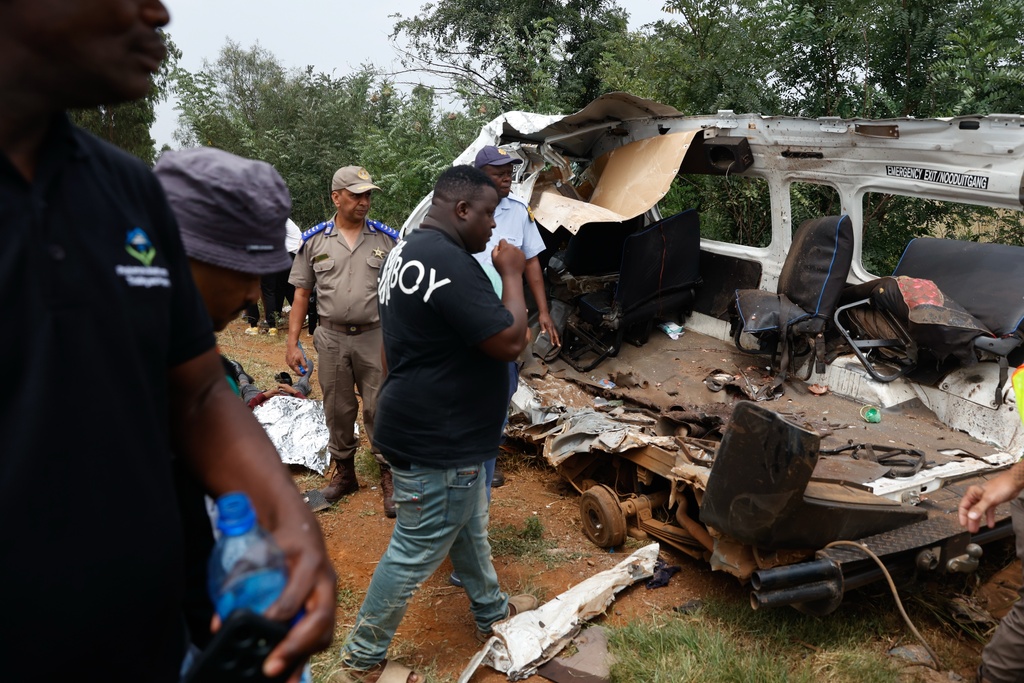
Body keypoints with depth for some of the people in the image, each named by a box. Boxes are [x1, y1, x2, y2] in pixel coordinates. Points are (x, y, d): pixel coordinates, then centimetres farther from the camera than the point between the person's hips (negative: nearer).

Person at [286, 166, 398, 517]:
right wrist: (292, 343, 2)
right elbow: (301, 294, 6)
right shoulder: (314, 241, 4)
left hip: (376, 336, -1)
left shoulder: (386, 238, 1)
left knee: (380, 409, 1)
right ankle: (343, 472, 29)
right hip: (332, 337, 2)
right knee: (337, 410, 12)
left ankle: (390, 476, 12)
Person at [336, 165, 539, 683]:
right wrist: (511, 274, -13)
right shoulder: (449, 263, -27)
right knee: (415, 553, 6)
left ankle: (492, 610, 47)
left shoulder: (406, 249, 8)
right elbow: (510, 341, -25)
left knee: (469, 528, 26)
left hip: (431, 427, 11)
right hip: (438, 443, -11)